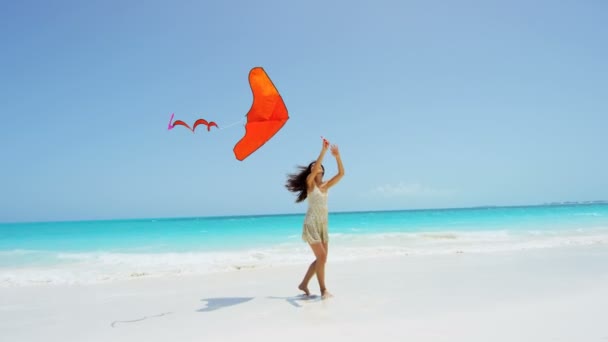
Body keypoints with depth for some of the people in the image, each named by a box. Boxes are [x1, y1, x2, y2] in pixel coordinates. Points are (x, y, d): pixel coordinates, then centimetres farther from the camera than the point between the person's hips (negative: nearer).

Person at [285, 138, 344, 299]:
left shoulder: (325, 186, 12)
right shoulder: (309, 183, -2)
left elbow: (341, 173, 6)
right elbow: (314, 168, -20)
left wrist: (337, 156, -3)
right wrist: (323, 150, -20)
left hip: (323, 225, 7)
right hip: (311, 224, -7)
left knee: (321, 258, 7)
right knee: (321, 256, -11)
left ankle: (304, 284, 20)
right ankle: (323, 289, 0)